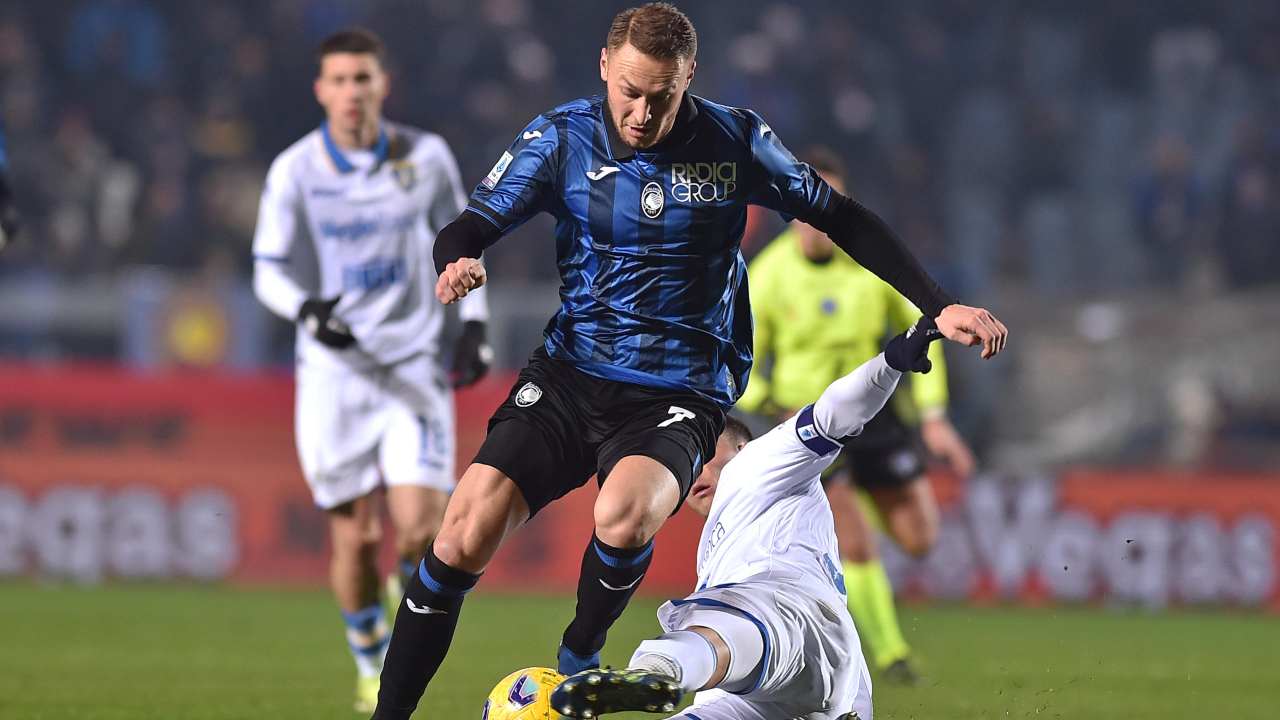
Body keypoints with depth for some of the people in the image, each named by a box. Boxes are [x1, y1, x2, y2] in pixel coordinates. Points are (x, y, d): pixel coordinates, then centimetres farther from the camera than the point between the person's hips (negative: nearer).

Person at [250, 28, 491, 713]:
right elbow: (268, 270, 0)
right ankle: (370, 663, 22)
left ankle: (408, 584, 22)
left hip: (413, 366, 1)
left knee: (419, 526, -13)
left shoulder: (426, 157, 1)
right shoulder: (294, 169, -4)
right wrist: (308, 310, -21)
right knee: (356, 535, -1)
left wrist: (474, 327, 6)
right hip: (334, 369, -1)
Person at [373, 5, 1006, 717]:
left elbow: (840, 218, 6)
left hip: (681, 388, -2)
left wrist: (940, 305, 1)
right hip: (571, 372, 2)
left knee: (624, 517, -34)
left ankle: (579, 659, -4)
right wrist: (458, 262, -26)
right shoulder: (561, 138, -2)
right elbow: (471, 226, -1)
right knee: (466, 532, -18)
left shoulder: (734, 141, -4)